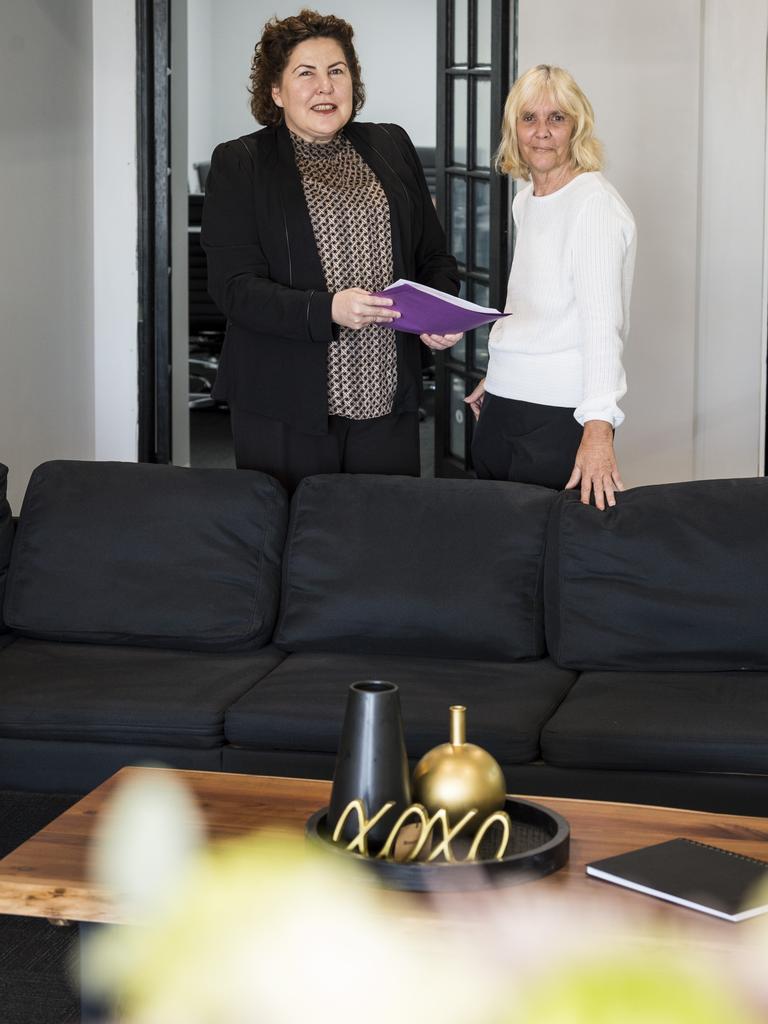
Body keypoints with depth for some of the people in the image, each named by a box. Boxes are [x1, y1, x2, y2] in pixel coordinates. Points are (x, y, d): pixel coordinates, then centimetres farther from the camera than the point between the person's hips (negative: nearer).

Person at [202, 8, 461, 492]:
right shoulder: (239, 163, 1)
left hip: (388, 401, 3)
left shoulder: (392, 147, 12)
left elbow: (435, 256, 18)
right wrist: (328, 310, -23)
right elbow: (235, 288, -8)